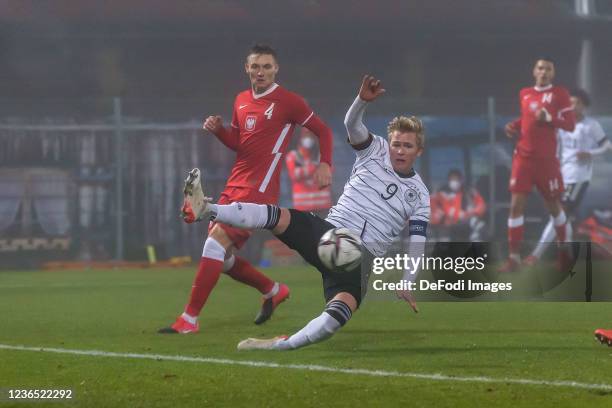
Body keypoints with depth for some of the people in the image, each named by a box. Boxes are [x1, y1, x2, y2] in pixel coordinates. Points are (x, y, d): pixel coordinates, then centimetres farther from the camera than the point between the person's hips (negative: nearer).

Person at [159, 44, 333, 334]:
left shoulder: (288, 102, -4)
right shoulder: (241, 101, 16)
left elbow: (323, 131, 3)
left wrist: (325, 164, -12)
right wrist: (218, 130, 4)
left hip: (259, 189, -8)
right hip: (235, 186, 8)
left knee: (216, 241, -19)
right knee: (222, 257, 10)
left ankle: (190, 319, -17)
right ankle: (273, 291, 33)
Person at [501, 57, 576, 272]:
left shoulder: (560, 94, -4)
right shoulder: (524, 94, 10)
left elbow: (570, 125, -8)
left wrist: (549, 117, -23)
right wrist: (514, 126, 5)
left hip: (546, 158, -3)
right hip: (523, 156, 3)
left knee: (553, 206, 10)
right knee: (516, 204, -7)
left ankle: (564, 250, 32)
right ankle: (514, 257, -5)